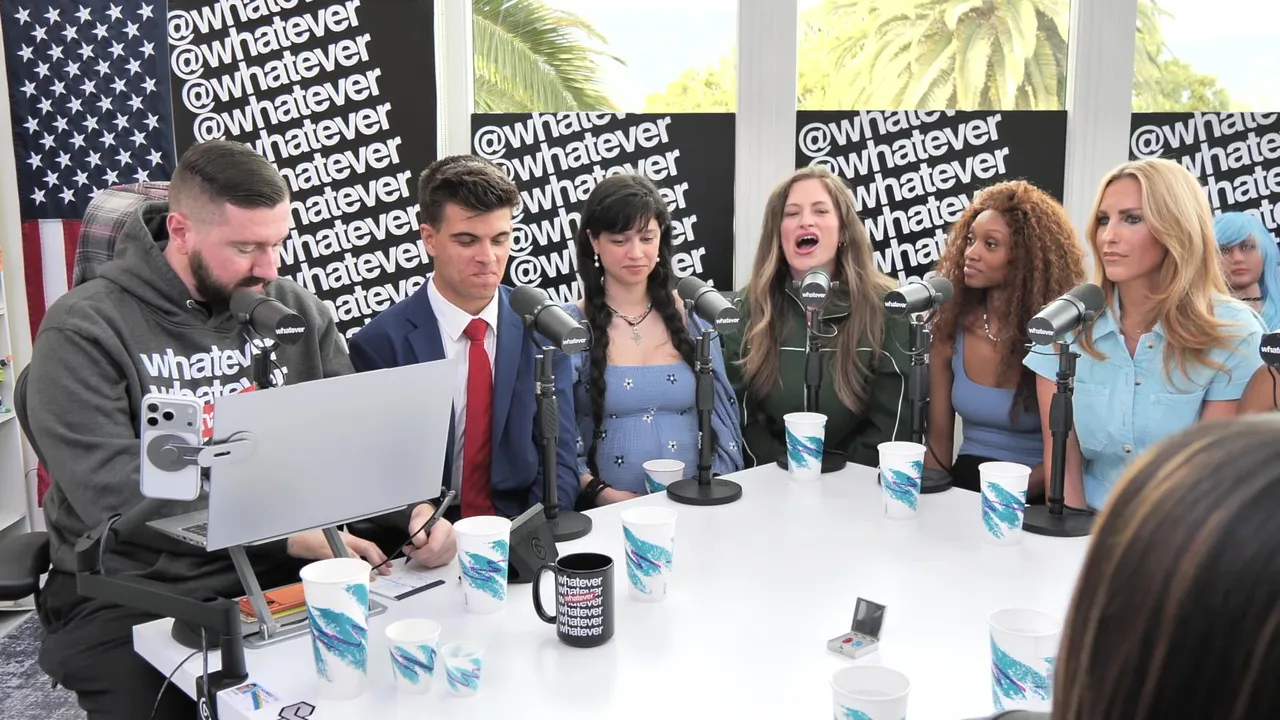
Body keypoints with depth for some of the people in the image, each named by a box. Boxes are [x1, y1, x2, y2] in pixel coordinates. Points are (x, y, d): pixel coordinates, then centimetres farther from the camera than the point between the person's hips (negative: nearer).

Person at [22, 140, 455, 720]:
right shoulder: (85, 329, -9)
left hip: (281, 578, 3)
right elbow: (115, 493, -19)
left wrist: (415, 506, -16)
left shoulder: (297, 313, 5)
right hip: (134, 598, -2)